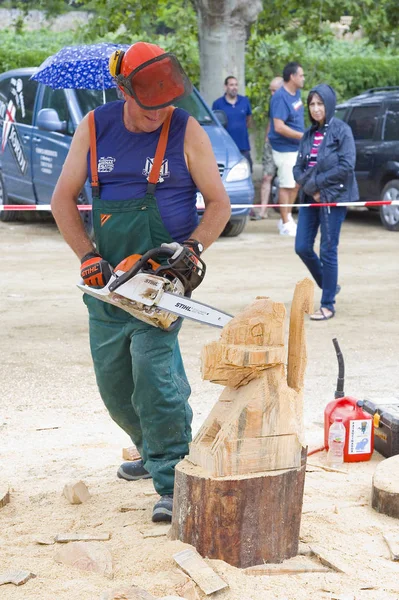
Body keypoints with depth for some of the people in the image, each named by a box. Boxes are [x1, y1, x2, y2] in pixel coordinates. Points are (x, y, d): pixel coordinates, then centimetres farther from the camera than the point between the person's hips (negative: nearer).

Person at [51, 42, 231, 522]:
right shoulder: (94, 128, 2)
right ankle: (152, 451, 35)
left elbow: (219, 204, 0)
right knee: (112, 379, 11)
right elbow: (63, 199, 4)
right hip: (107, 279, 4)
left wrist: (193, 246, -16)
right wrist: (88, 256, -7)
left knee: (154, 367, -17)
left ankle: (172, 484, -13)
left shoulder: (187, 132, -6)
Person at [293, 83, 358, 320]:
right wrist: (308, 185, -8)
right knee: (302, 247, 6)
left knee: (328, 251, -3)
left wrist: (316, 182, -14)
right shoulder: (309, 134, 11)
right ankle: (329, 286, 28)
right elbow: (298, 167, 11)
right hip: (310, 197, 6)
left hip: (334, 197, -6)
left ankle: (328, 305, 7)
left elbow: (347, 166, -16)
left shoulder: (341, 130, -8)